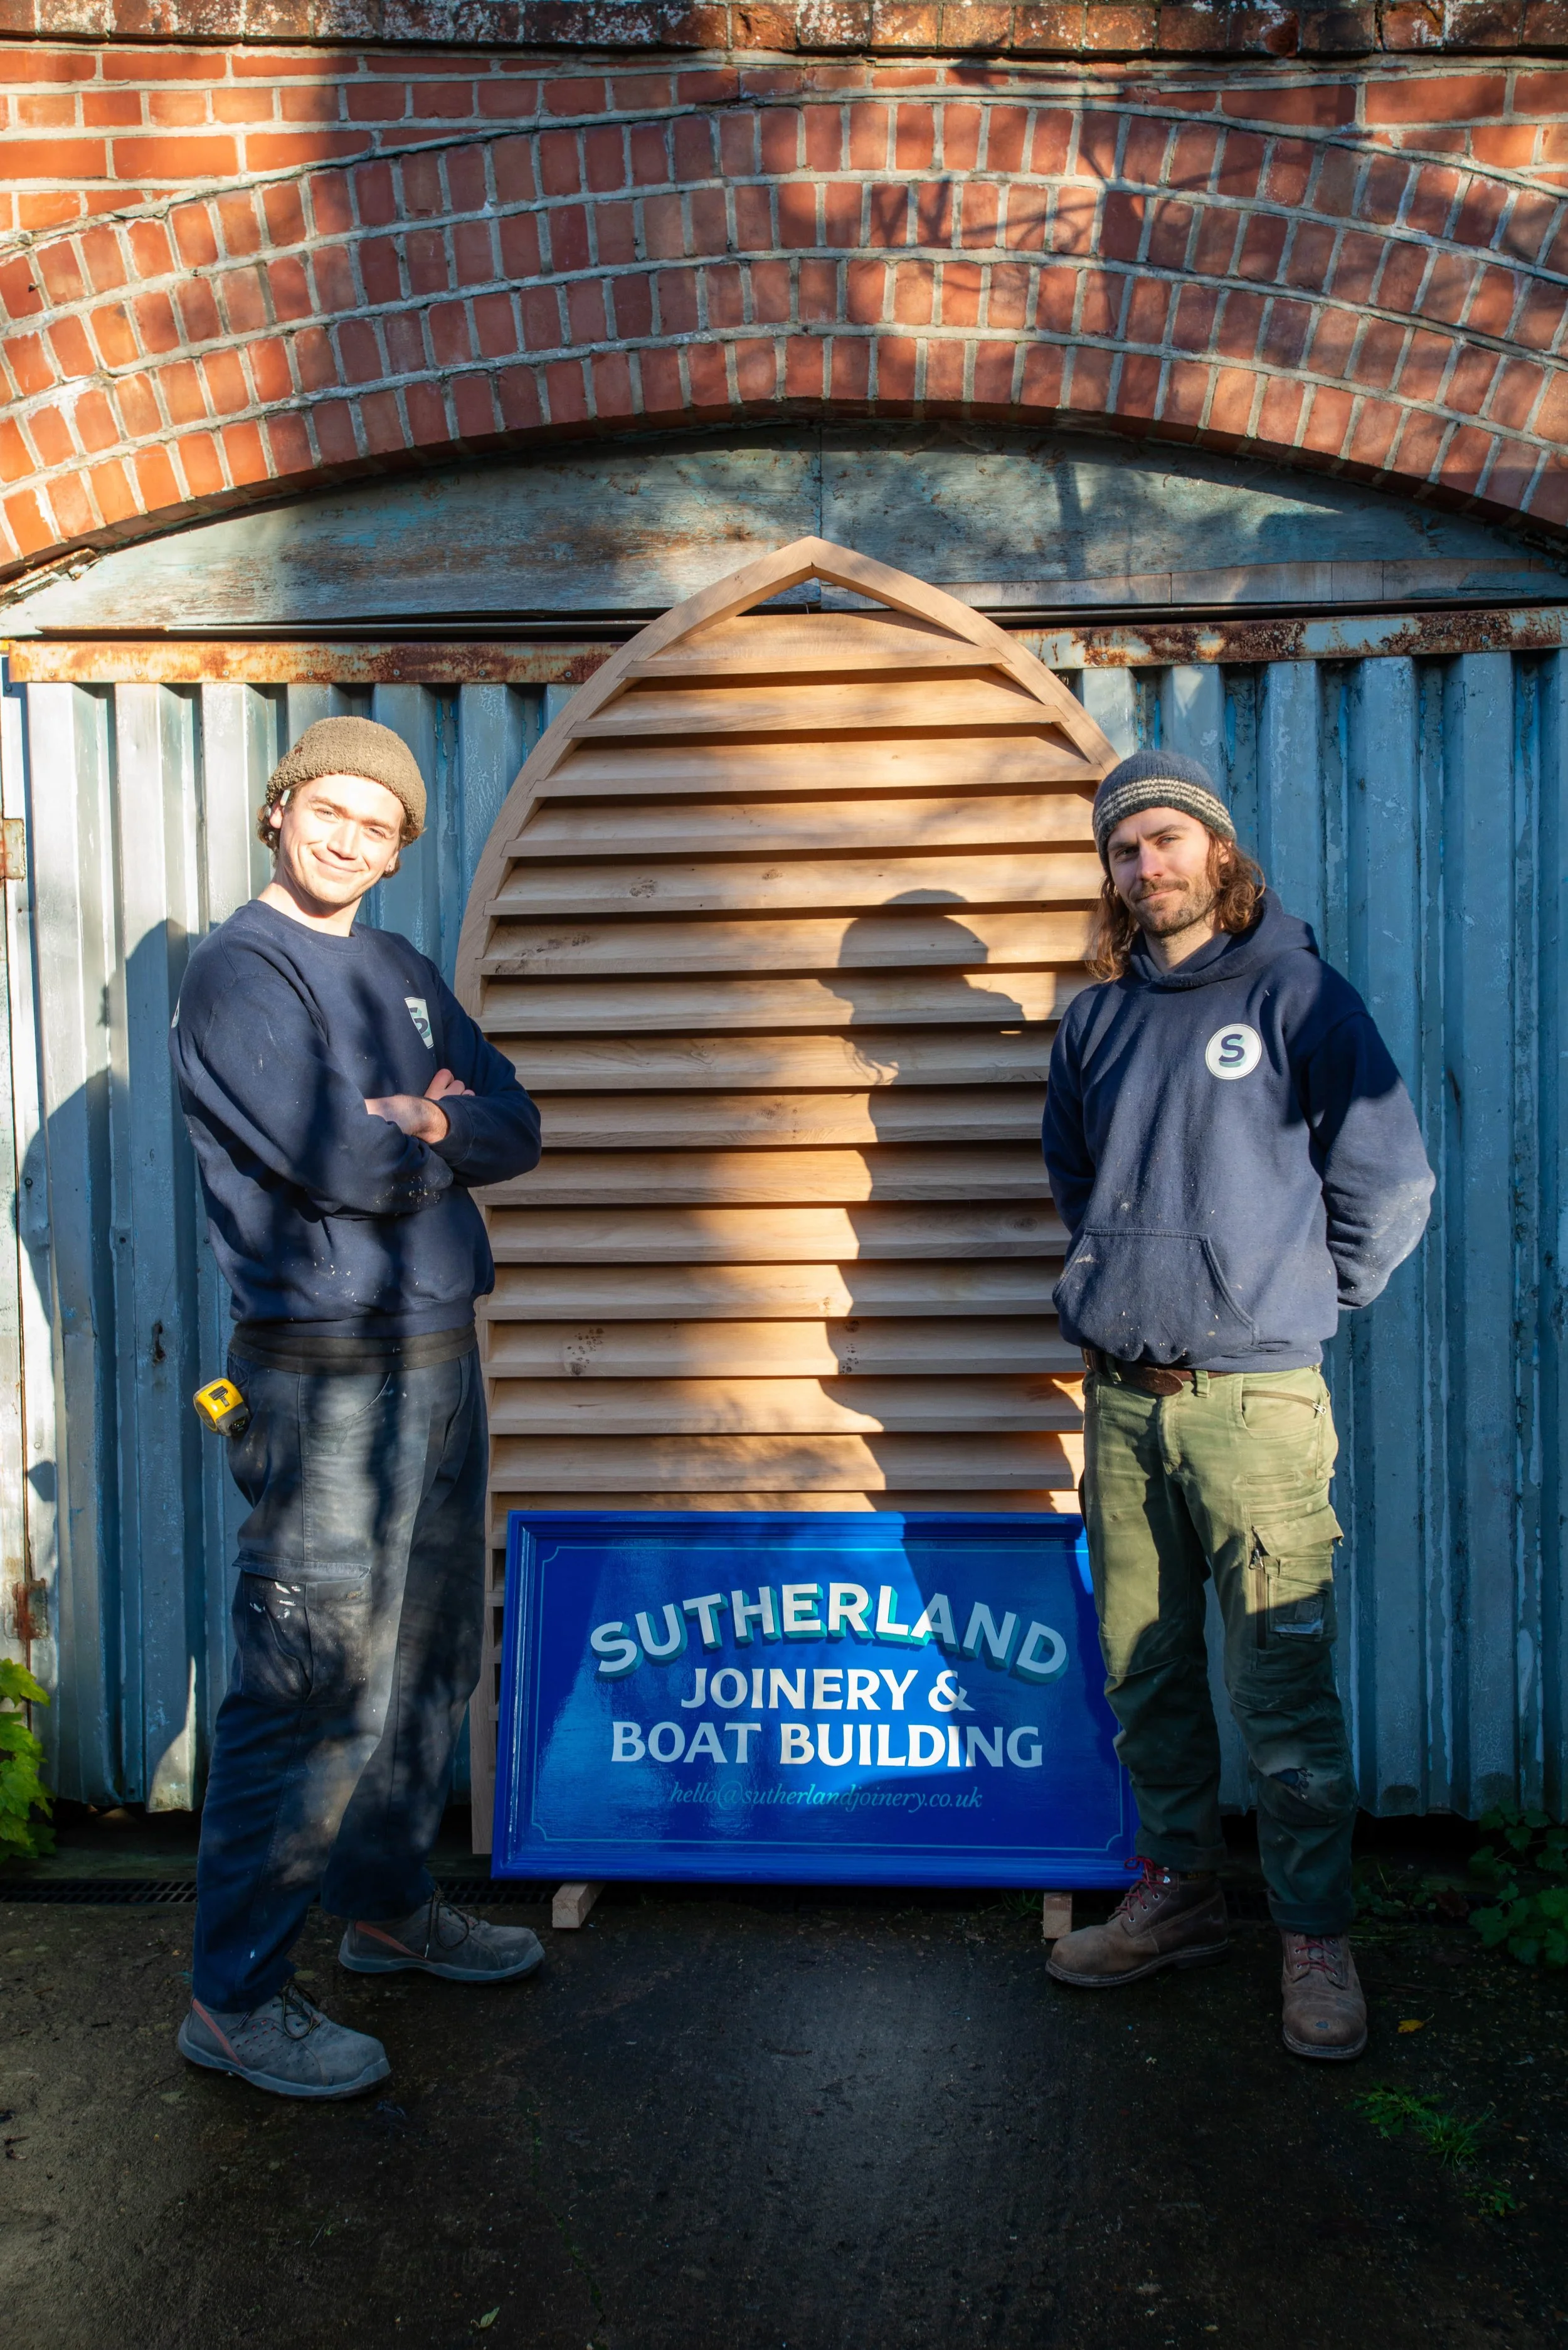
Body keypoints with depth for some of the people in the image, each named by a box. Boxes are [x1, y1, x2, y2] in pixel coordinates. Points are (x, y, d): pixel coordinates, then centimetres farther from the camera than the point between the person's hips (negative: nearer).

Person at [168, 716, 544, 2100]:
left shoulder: (405, 974, 15)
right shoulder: (242, 970, -8)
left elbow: (516, 1130, 7)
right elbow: (347, 1165, -20)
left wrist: (422, 1125, -11)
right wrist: (443, 1136, -2)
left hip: (440, 1353, 8)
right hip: (326, 1372, -8)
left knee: (430, 1657, 17)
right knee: (317, 1684, -4)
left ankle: (387, 1901, 35)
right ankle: (236, 1996, 12)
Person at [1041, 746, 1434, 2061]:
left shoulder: (1296, 993, -2)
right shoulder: (1099, 1018, 13)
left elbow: (1391, 1180, -1)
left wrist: (1300, 1299, 3)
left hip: (1254, 1394, -5)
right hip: (1121, 1396, 5)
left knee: (1284, 1685, -1)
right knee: (1145, 1671, 13)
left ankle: (1318, 1938, 15)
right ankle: (1177, 1893, 29)